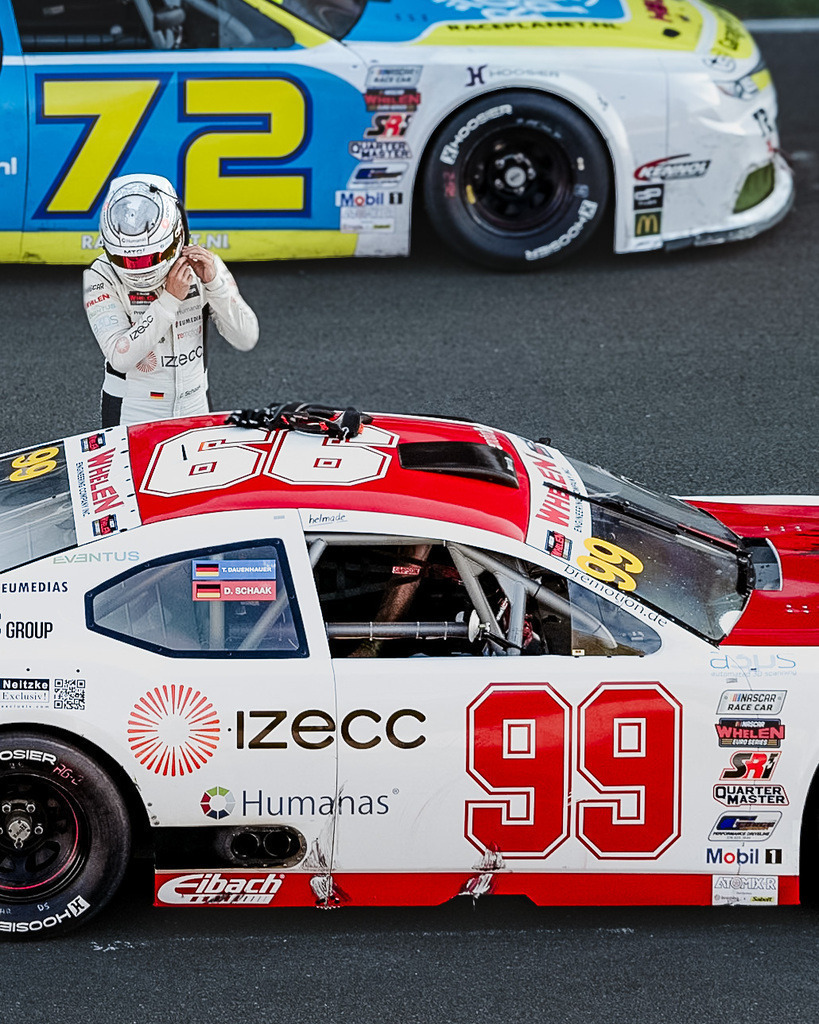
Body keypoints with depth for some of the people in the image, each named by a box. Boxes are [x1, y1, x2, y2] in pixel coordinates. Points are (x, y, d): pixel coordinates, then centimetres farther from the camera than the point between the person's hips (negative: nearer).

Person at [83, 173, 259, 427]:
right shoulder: (101, 277, -15)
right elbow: (120, 357, -25)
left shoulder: (202, 265, -7)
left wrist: (214, 283, -22)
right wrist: (170, 299, -28)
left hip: (195, 411, 3)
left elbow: (246, 340, -10)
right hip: (131, 418, -3)